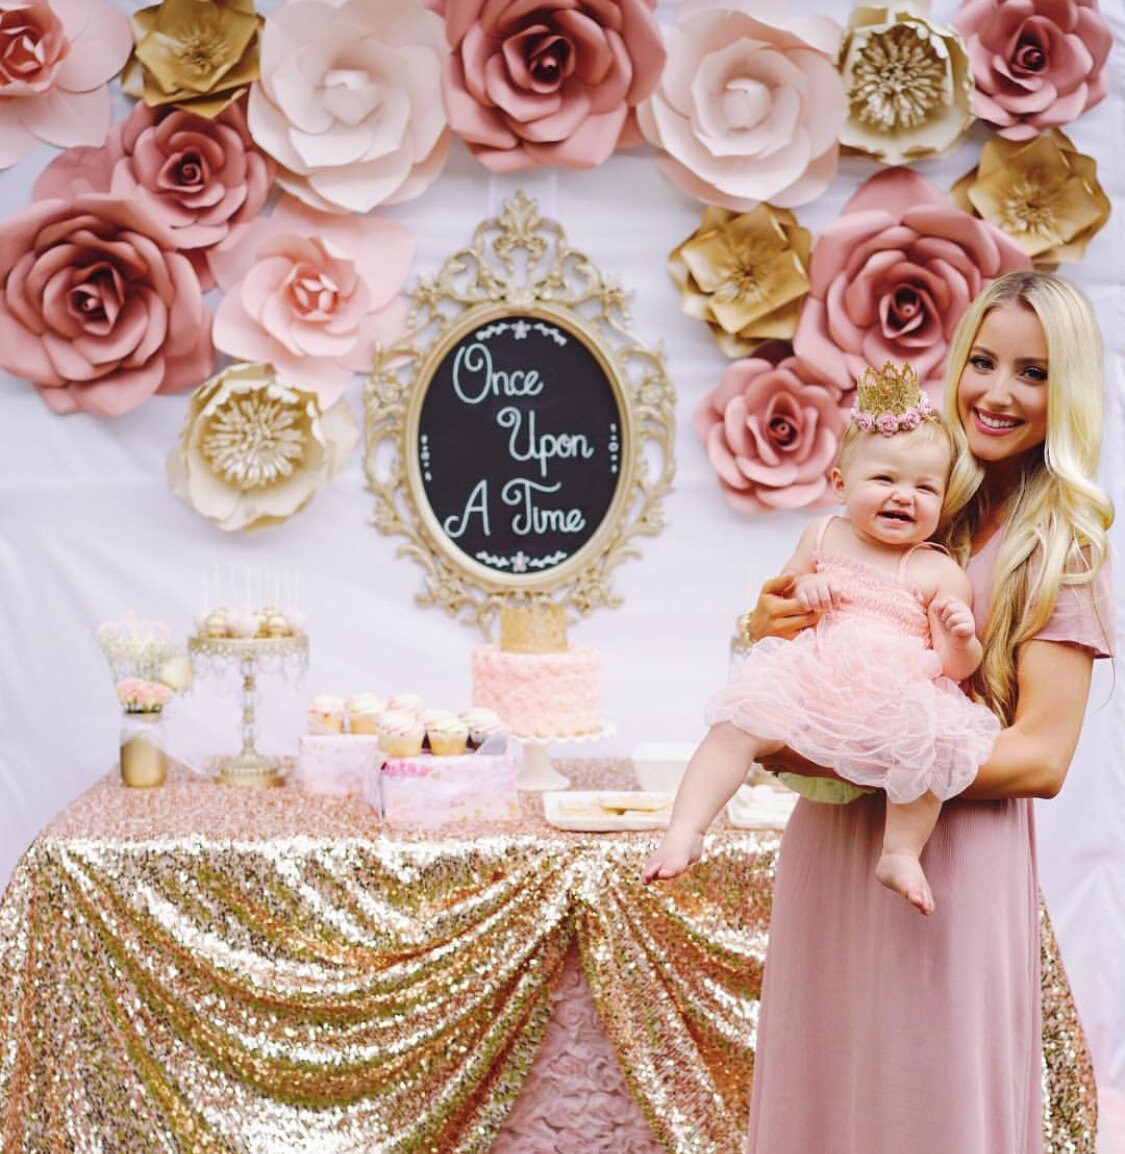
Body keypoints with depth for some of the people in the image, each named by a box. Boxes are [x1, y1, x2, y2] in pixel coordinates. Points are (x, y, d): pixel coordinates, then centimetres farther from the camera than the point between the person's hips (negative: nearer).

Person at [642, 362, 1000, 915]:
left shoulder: (939, 573, 6)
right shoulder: (823, 537, 13)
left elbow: (955, 667, 4)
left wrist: (961, 637, -19)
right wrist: (800, 592, -1)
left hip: (894, 699, -1)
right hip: (810, 683, 1)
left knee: (929, 740, -31)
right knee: (740, 721, -23)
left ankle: (901, 853, -11)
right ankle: (685, 831, -25)